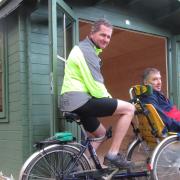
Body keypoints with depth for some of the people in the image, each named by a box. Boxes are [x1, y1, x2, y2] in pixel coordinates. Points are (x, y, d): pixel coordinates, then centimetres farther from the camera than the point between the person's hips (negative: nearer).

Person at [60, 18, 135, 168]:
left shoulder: (88, 49, 24)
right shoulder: (86, 49, -10)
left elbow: (95, 81, 24)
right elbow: (94, 84, -17)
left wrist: (109, 100, 15)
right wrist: (110, 100, -3)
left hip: (72, 102, 11)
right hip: (79, 100, -11)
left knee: (100, 133, 27)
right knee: (129, 108, -9)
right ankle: (113, 154, -6)